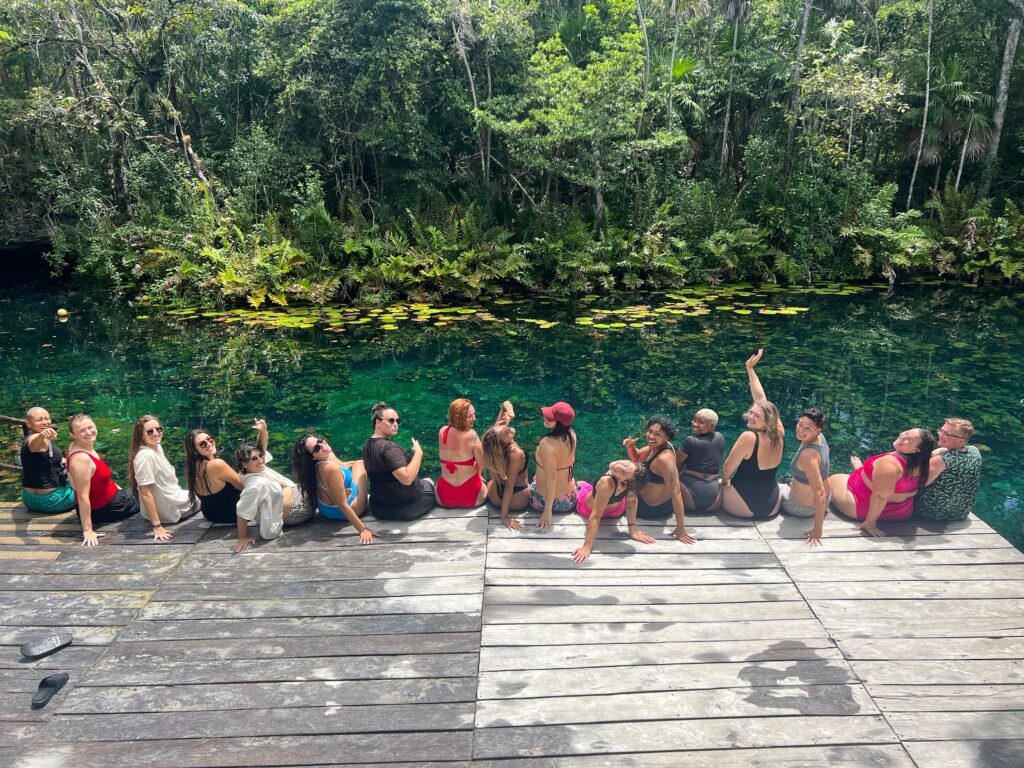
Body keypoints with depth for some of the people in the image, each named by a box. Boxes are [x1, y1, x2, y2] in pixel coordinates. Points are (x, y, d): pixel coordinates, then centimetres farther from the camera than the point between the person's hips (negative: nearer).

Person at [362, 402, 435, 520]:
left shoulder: (367, 444, 1)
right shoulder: (389, 447, -28)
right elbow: (407, 478, -36)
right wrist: (418, 453, -27)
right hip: (405, 507, -8)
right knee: (428, 481, 24)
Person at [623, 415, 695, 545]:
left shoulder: (665, 458, -35)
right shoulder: (657, 445, -9)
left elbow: (676, 493, -35)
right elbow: (636, 457, 7)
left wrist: (681, 529, -33)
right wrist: (630, 446, -16)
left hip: (651, 509, -8)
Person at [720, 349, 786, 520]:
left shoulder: (748, 437, -24)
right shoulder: (779, 432, -6)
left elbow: (727, 468, -15)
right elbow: (760, 398, 3)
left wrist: (724, 481, 8)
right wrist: (750, 369, 9)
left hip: (744, 506, -4)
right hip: (772, 507, 4)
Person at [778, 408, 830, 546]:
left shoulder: (808, 455, -39)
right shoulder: (819, 437, -14)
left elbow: (820, 494, -39)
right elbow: (826, 450, 12)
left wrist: (817, 530, -37)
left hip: (804, 508, -8)